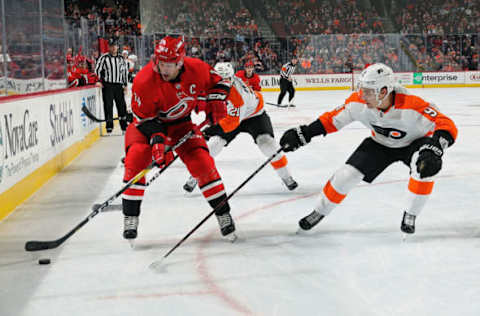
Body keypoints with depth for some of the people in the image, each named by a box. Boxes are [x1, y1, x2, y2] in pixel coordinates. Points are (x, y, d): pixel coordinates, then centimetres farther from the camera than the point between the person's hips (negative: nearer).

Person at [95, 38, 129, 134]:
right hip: (107, 85, -3)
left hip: (119, 85, 3)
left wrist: (125, 84, 15)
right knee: (108, 105, -4)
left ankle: (124, 126, 17)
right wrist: (99, 81, -12)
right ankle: (109, 126, 2)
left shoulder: (121, 58, 12)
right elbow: (97, 69, -1)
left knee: (122, 105, 5)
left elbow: (125, 71, 18)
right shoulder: (104, 57, -1)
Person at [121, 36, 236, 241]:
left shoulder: (196, 69, -21)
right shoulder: (144, 81, -30)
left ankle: (224, 214, 3)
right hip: (147, 122, -2)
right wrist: (157, 140, -32)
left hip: (180, 123, 2)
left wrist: (216, 101, -13)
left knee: (201, 162, -12)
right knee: (136, 160, -24)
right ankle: (130, 217, -10)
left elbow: (217, 81, 1)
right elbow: (145, 118, -20)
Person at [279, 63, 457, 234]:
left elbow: (447, 126, -39)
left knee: (425, 168, -33)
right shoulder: (359, 102, -27)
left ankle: (410, 215, -10)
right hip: (380, 143, 3)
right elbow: (334, 119, -11)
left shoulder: (411, 106, -39)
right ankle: (320, 211, 17)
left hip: (413, 143, -3)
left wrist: (434, 150, -56)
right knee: (347, 174, -6)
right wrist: (303, 133, -14)